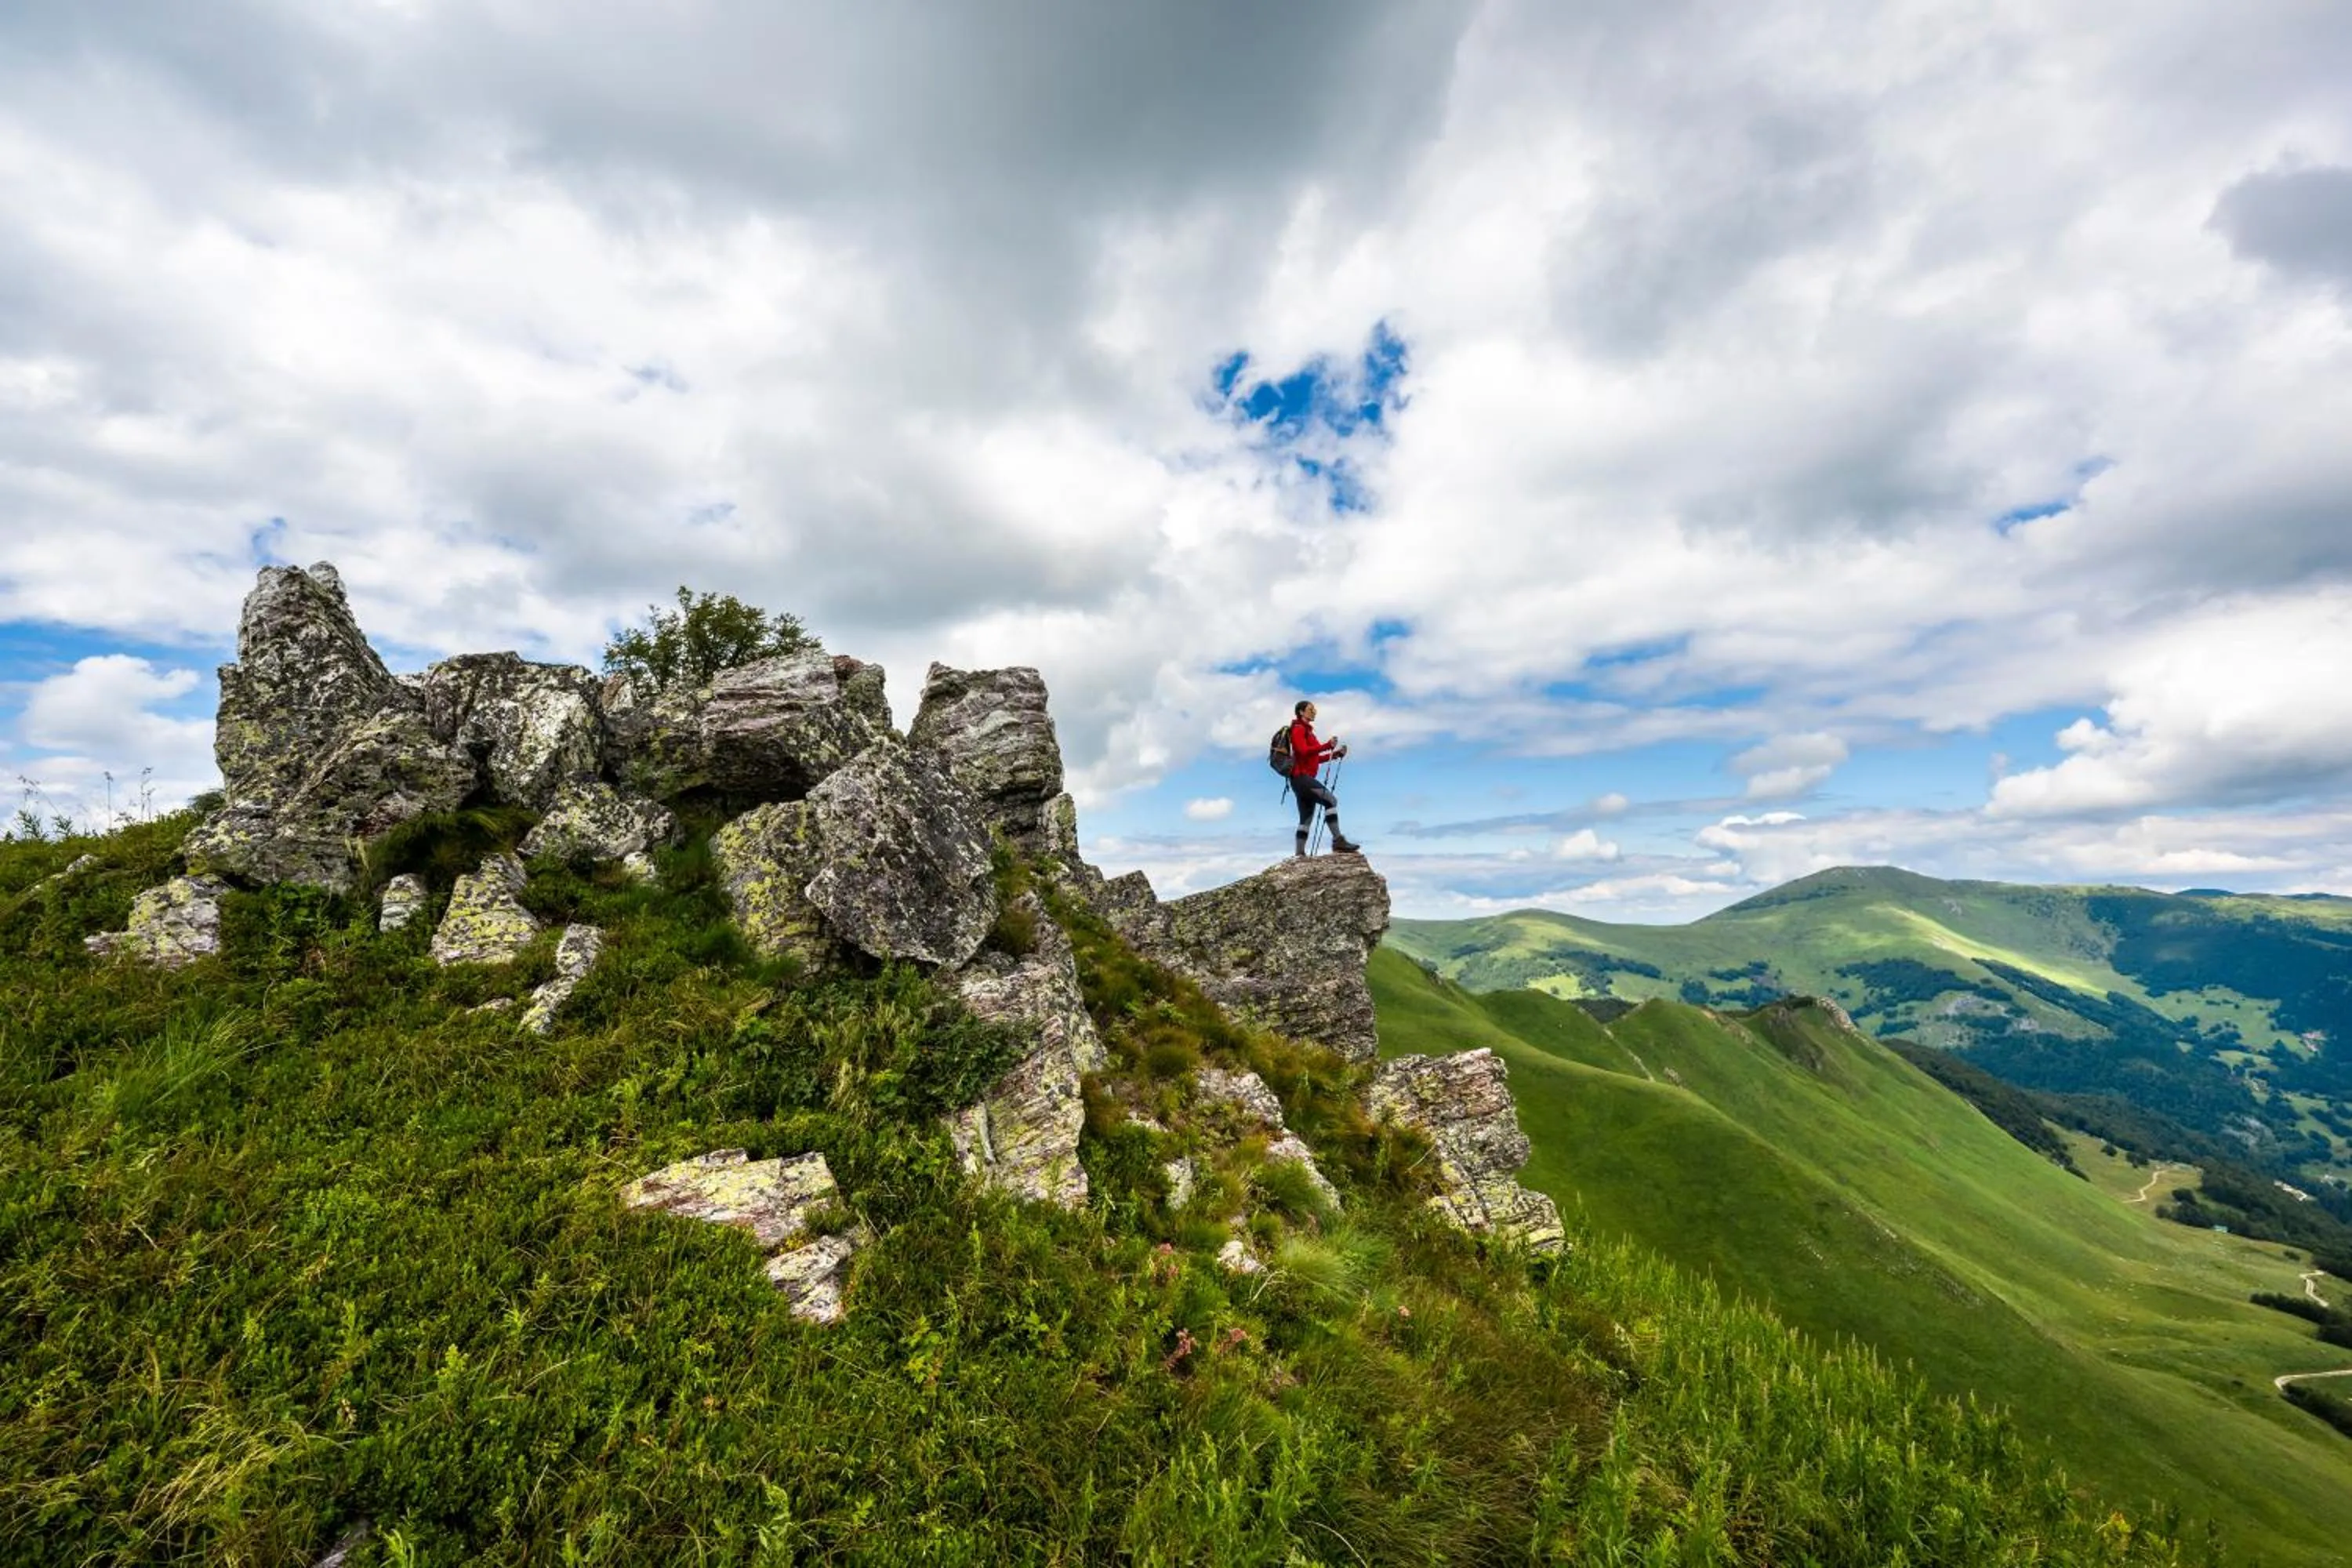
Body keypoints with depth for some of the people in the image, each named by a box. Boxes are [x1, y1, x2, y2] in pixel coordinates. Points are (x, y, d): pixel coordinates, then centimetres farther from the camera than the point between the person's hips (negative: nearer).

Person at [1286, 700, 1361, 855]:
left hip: (1304, 778, 10)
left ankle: (1300, 854, 5)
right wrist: (1327, 745, -24)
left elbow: (1314, 758, 22)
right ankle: (1338, 840, -27)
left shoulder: (1307, 730, 26)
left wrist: (1335, 754, 12)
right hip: (1301, 776, -10)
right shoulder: (1298, 729, -2)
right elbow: (1304, 751, -18)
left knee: (1306, 818, 6)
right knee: (1331, 800, -21)